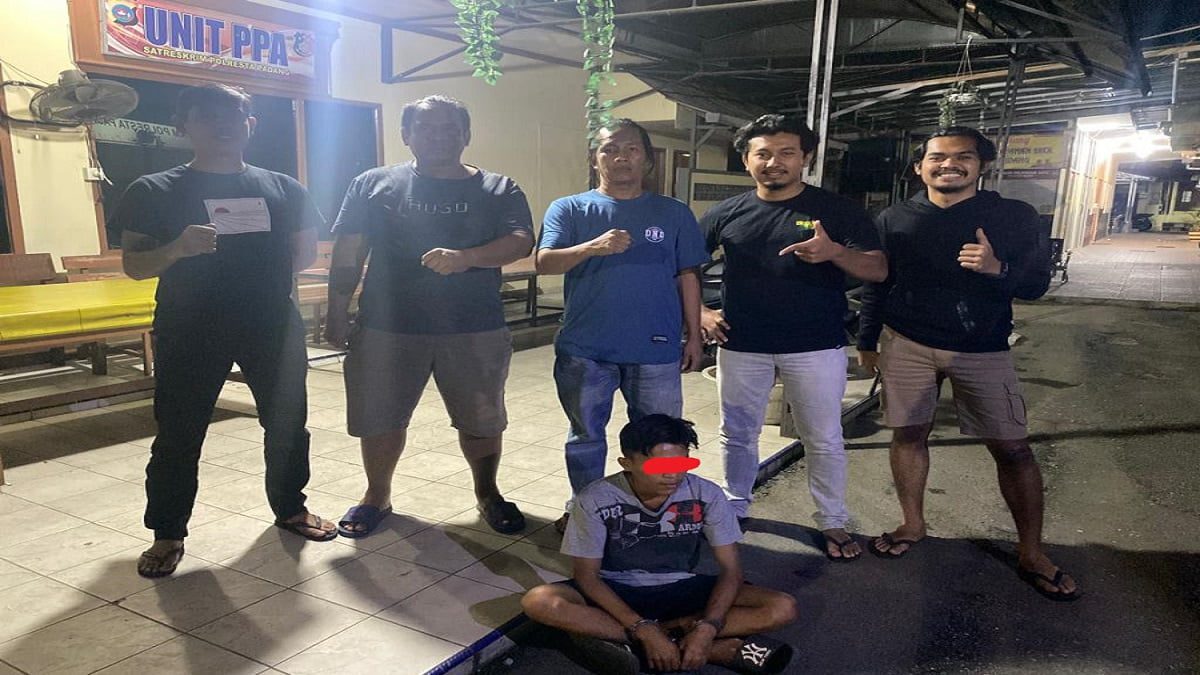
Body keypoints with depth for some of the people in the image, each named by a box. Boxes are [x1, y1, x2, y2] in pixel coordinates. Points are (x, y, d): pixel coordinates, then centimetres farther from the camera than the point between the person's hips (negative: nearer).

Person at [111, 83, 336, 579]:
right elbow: (133, 265, -3)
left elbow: (305, 253, 13)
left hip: (273, 326, 2)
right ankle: (167, 534, 21)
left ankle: (290, 507, 32)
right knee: (179, 434, 5)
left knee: (287, 423, 11)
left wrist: (261, 274, -1)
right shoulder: (154, 192, 0)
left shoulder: (282, 188, 6)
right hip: (189, 330, -2)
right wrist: (179, 248, -21)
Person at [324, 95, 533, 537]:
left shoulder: (499, 190, 4)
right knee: (379, 419, 10)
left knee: (482, 421, 10)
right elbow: (347, 254, 6)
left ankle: (487, 493, 34)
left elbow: (521, 242, -11)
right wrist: (337, 316, 0)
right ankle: (377, 496, 34)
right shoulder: (374, 185, 6)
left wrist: (465, 258, -28)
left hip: (475, 331, 0)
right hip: (387, 328, 1)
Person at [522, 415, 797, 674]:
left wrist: (706, 629, -30)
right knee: (539, 602, -33)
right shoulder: (596, 500, -21)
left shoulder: (706, 495, -17)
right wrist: (644, 631, -29)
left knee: (782, 608, -21)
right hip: (616, 592, -1)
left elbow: (730, 569, -13)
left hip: (680, 591, 1)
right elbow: (586, 575, -17)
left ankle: (628, 641, -23)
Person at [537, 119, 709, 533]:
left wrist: (694, 336, 5)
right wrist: (593, 247, -27)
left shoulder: (673, 214, 7)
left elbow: (687, 277, 9)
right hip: (584, 350, 0)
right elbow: (544, 262, -11)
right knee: (586, 436, 13)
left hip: (656, 350, 1)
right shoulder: (569, 209, 3)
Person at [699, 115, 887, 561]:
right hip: (741, 345, 2)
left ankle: (833, 522, 25)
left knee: (823, 440, 8)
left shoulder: (837, 211, -2)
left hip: (815, 347, -2)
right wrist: (699, 312, -2)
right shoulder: (727, 213, 4)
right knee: (738, 434, 14)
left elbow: (878, 270, -8)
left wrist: (833, 252, -27)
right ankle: (733, 508, 33)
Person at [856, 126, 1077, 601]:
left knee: (1013, 448, -1)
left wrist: (998, 268, -22)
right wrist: (867, 342, 12)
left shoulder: (1015, 217, 0)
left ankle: (1031, 555, 12)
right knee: (909, 434, 6)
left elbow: (1037, 283, -2)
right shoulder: (895, 220, 4)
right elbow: (874, 285, 10)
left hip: (982, 349, -1)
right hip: (906, 344, 1)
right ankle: (913, 525, 26)